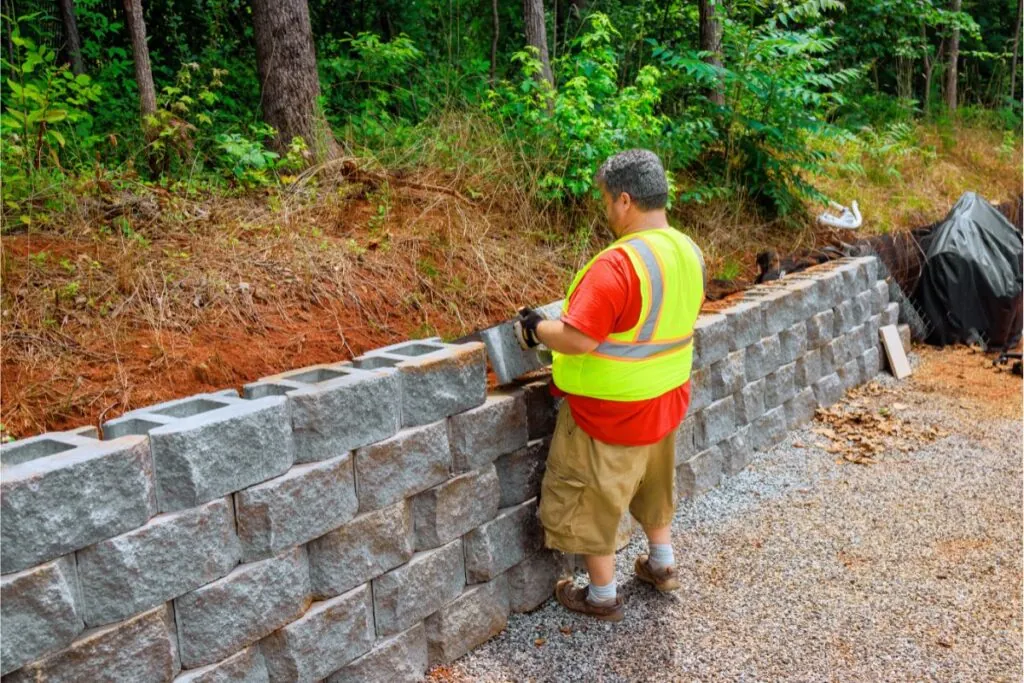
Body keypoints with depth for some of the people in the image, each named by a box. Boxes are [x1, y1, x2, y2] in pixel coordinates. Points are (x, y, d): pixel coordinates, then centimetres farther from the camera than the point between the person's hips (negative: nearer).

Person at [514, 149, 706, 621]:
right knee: (652, 484, 29)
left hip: (611, 410, -8)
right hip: (666, 400, 8)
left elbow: (577, 339, -32)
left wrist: (535, 328, -14)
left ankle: (603, 596, 25)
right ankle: (662, 565, 45)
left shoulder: (618, 264, -29)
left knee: (590, 502, 11)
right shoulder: (689, 252, -2)